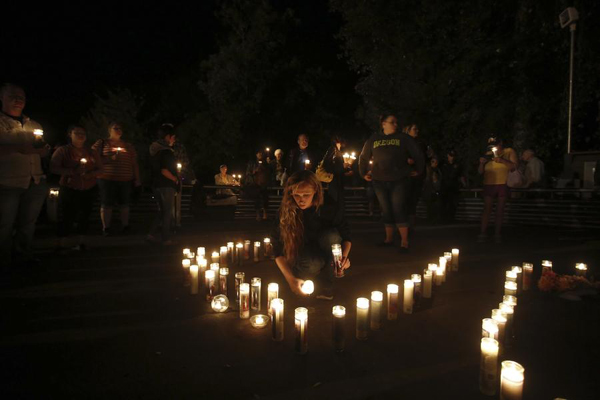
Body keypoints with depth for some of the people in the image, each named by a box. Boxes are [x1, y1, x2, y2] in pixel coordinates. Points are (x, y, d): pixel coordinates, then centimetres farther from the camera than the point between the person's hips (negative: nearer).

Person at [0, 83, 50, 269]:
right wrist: (17, 148, -22)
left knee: (28, 222, 10)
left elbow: (42, 153, 23)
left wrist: (42, 149, 0)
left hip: (35, 182, 5)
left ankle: (24, 254, 22)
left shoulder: (34, 125, 18)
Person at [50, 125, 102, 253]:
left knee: (84, 216, 6)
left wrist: (90, 174, -12)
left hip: (88, 190, 3)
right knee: (66, 217, -6)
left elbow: (100, 169, 10)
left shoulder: (92, 152, 11)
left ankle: (82, 242, 17)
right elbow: (53, 168, -8)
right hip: (69, 190, -3)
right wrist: (73, 172, -20)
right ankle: (61, 245, 1)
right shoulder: (62, 150, 1)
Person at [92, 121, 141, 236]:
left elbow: (134, 164, 16)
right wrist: (109, 159, -13)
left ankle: (125, 226, 14)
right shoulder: (101, 143, 8)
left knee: (124, 203, 5)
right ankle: (106, 228, 5)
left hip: (125, 179, 3)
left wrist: (137, 179, 10)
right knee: (106, 204, -3)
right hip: (107, 179, -3)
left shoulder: (129, 146, 17)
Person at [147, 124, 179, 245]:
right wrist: (176, 179, -11)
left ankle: (152, 234, 14)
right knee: (168, 212, 3)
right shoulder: (166, 152, -17)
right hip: (167, 186, -8)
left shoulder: (154, 149, 10)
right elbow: (164, 171, -25)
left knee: (161, 211, 19)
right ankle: (166, 239, 10)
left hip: (156, 184, 8)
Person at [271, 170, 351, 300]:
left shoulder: (328, 205, -18)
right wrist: (290, 279, -29)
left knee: (331, 235, -32)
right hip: (300, 253, -2)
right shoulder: (286, 211, -20)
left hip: (324, 251, 2)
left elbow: (346, 235, -8)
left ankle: (325, 286, -17)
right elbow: (277, 248, -19)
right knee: (311, 264, -38)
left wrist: (344, 256, -29)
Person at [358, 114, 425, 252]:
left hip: (399, 181, -2)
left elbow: (418, 154, 9)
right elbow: (363, 157, 19)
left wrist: (418, 170, 11)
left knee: (399, 210, -7)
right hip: (379, 181, 3)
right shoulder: (373, 139, 8)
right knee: (386, 211, 10)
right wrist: (363, 173, 19)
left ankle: (404, 242, 0)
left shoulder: (403, 138, 3)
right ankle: (389, 239, 23)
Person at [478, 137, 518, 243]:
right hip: (489, 184, 1)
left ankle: (497, 234, 8)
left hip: (503, 185, -1)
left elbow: (514, 166, -5)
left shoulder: (509, 152, 7)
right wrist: (481, 163, -10)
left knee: (500, 211, 2)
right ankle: (483, 233, -3)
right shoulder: (488, 155, 10)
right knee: (487, 209, -5)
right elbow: (481, 172, 10)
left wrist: (502, 160, -18)